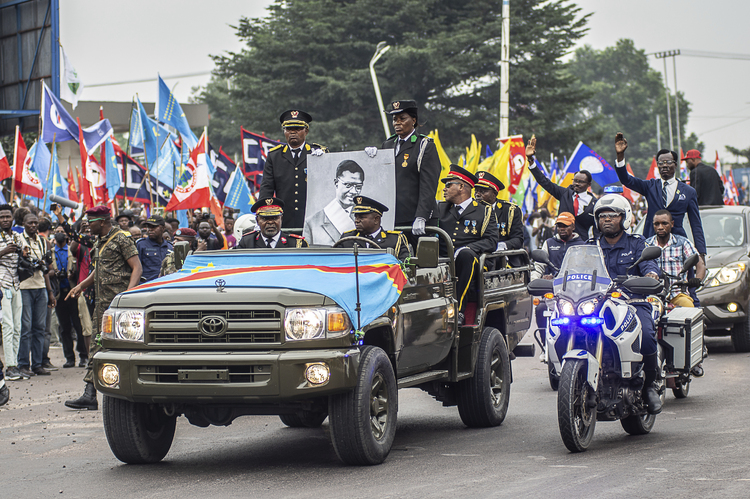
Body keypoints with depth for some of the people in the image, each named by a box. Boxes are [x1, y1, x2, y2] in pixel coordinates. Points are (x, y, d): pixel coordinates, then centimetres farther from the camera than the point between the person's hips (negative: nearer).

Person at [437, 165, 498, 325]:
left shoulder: (485, 211, 12)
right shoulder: (441, 208, 25)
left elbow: (491, 241, 0)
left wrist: (467, 250, -16)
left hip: (471, 260, -3)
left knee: (466, 254, -38)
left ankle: (459, 310, -35)